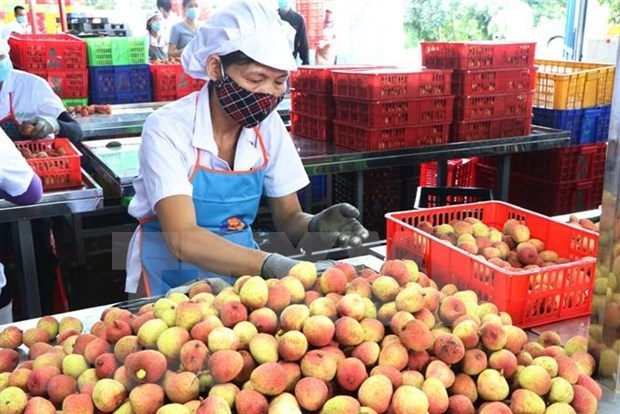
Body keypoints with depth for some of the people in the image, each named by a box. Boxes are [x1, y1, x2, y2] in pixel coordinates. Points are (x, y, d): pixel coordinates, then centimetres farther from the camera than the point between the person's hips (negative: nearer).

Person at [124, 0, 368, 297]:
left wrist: (315, 226, -23)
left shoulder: (269, 126, -6)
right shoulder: (167, 129, -20)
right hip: (171, 280, -3)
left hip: (241, 272, 4)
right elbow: (182, 239, -31)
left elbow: (288, 218, 0)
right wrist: (271, 265, -45)